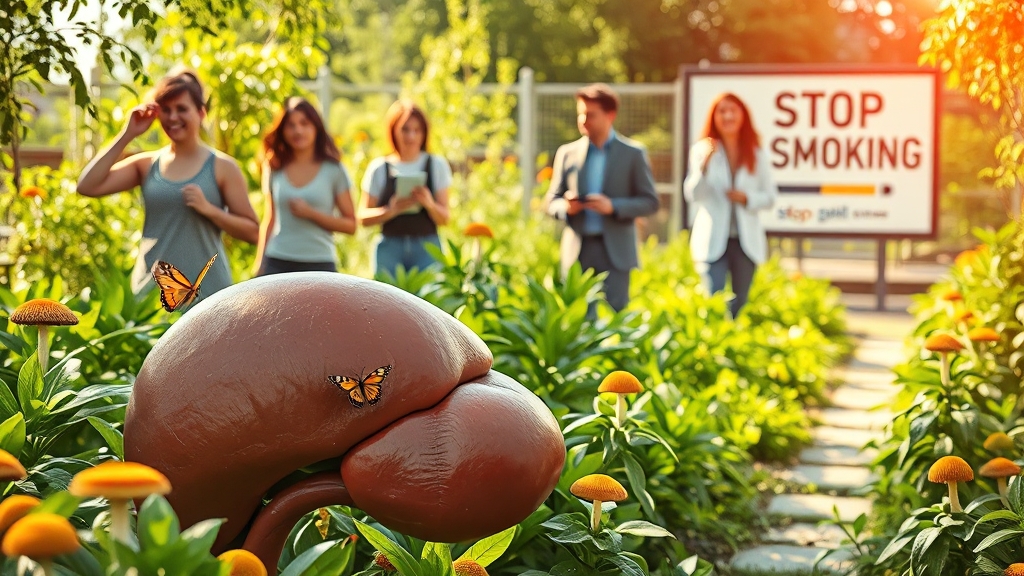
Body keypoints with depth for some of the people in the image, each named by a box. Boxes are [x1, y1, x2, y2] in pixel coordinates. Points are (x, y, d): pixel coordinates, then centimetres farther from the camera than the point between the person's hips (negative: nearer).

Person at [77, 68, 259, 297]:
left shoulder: (222, 167, 0)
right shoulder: (146, 165, 8)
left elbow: (252, 231, 0)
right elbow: (87, 187, -3)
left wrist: (209, 209, -15)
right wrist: (127, 135, -2)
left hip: (206, 293, -2)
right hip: (151, 291, 3)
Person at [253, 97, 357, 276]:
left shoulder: (333, 170, 3)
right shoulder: (275, 169, 10)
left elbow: (350, 224, 3)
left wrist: (310, 213, -10)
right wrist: (259, 267, 10)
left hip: (319, 264, -2)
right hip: (277, 263, 2)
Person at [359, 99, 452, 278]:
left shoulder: (436, 165, 7)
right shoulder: (379, 168, 5)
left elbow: (444, 219, 5)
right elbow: (363, 217, 4)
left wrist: (429, 203, -16)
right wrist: (392, 210, -14)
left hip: (427, 249, 0)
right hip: (390, 248, 0)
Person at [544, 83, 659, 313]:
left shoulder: (633, 153, 4)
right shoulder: (567, 153, 10)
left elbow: (650, 202, 1)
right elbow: (552, 201, 14)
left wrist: (613, 206, -15)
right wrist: (566, 207, -10)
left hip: (615, 253, -2)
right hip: (577, 252, 2)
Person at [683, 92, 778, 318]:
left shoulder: (757, 154, 7)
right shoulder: (702, 151, 2)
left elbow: (770, 196, 9)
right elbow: (692, 196, -6)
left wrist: (747, 198, -10)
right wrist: (703, 166, -20)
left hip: (747, 239, 3)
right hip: (713, 240, -3)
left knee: (741, 303, 8)